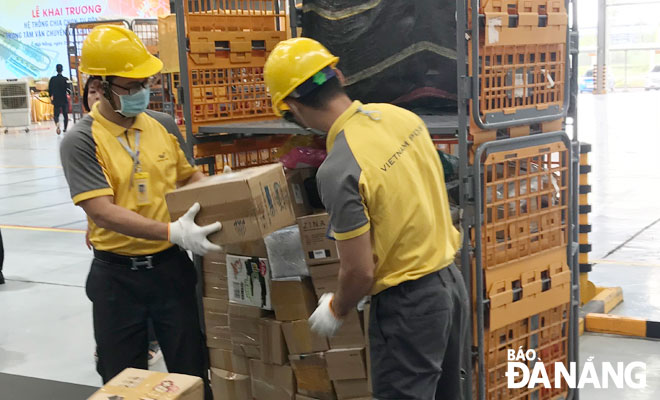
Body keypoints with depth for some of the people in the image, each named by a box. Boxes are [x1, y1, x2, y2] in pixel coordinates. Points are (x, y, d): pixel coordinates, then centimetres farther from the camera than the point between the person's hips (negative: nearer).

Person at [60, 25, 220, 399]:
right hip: (117, 275, -3)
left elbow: (189, 176, 17)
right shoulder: (81, 141, -12)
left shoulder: (164, 125, 2)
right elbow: (103, 211, -22)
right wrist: (172, 232, -32)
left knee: (191, 369, 12)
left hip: (171, 266, 3)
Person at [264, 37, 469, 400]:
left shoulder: (339, 169, -24)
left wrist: (335, 310, 0)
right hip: (450, 280, 8)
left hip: (409, 303, -8)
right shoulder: (401, 116, -2)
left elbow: (360, 272, -18)